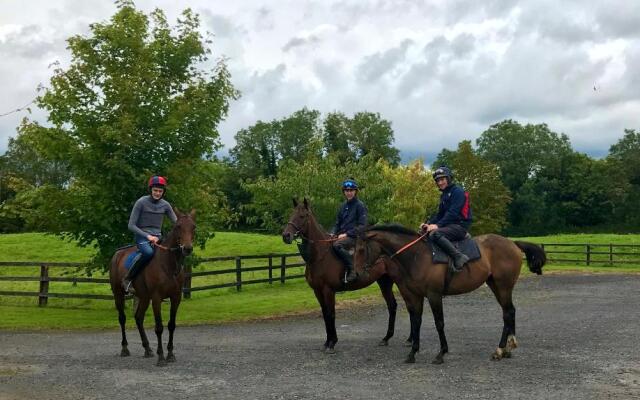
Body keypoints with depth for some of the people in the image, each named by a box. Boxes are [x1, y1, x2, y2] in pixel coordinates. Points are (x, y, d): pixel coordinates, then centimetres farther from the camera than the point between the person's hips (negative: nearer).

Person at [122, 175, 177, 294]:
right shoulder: (141, 202, -6)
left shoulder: (165, 205, 7)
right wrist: (148, 236, -17)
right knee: (148, 252, -37)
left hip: (157, 237, 5)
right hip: (142, 237, -5)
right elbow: (131, 225, -7)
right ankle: (127, 279, -23)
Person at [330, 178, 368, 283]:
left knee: (337, 245, -34)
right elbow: (337, 223, 20)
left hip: (354, 236, -8)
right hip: (342, 235, 8)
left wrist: (346, 234, -18)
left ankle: (352, 269, -28)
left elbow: (362, 226, -12)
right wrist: (333, 233, 0)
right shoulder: (343, 206, 15)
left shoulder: (360, 205, -5)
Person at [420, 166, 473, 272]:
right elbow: (439, 213, 17)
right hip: (450, 225, 10)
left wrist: (438, 225, -27)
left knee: (434, 233, -32)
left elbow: (452, 213, -19)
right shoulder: (444, 195, 20)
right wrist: (428, 223, -1)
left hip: (460, 225, -10)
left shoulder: (458, 191, -9)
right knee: (425, 232, 9)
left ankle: (458, 257, -31)